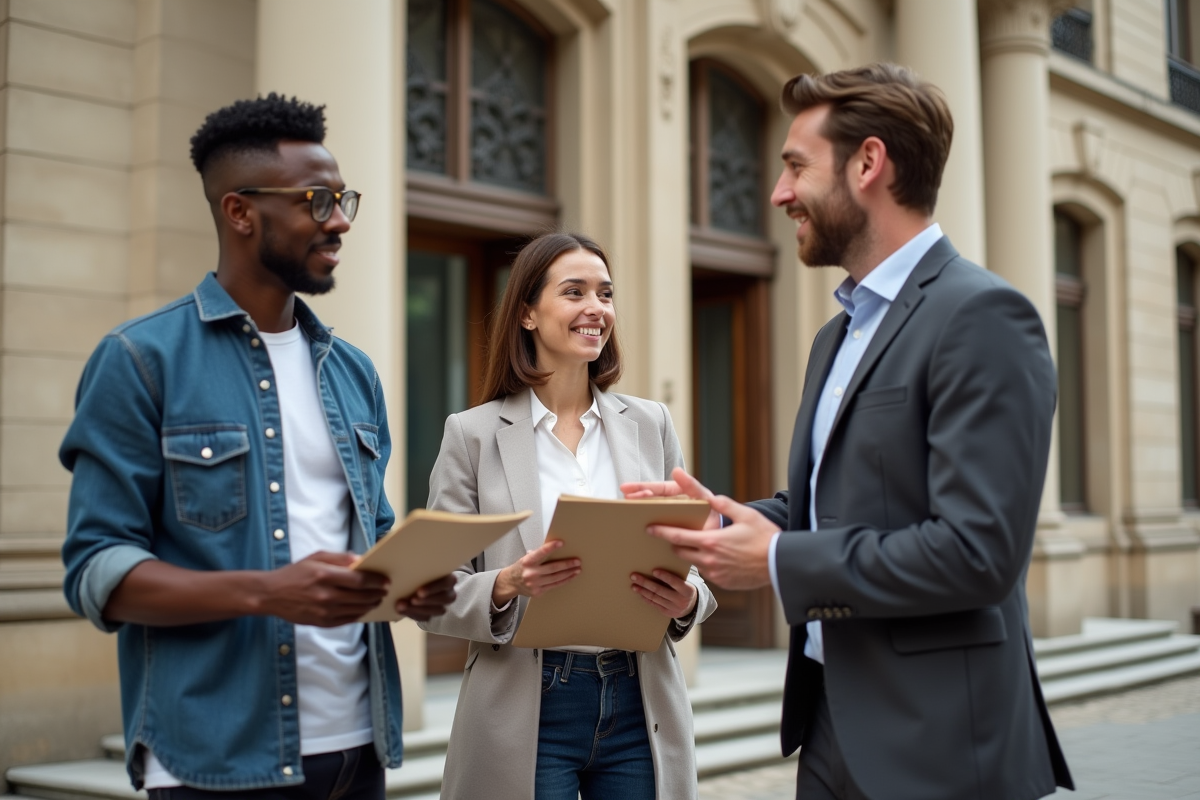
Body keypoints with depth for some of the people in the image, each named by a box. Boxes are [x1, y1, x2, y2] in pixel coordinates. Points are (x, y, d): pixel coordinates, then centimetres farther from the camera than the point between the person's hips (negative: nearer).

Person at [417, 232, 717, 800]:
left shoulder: (650, 424, 6)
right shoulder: (474, 434, -2)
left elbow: (688, 557, 9)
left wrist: (687, 600, -12)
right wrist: (507, 586, -21)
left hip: (641, 705, 3)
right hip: (526, 713, -2)